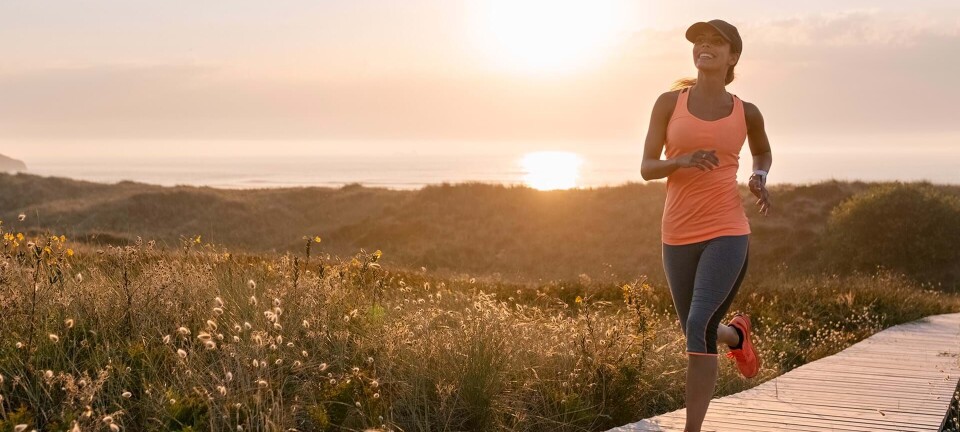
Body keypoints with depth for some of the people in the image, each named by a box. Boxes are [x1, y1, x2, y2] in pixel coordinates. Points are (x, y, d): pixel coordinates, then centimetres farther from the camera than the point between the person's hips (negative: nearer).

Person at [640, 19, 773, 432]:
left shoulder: (745, 113, 4)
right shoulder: (669, 102, 2)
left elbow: (763, 151, 25)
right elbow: (646, 168, 1)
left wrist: (759, 177, 3)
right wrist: (681, 161, -19)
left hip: (727, 232, -2)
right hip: (678, 235, 2)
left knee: (698, 328, -19)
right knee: (697, 331, 15)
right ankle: (737, 334, 53)